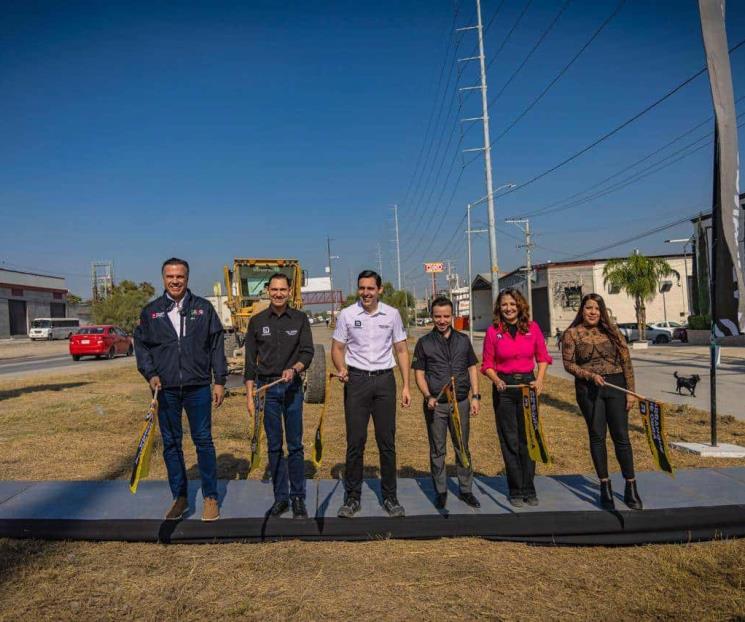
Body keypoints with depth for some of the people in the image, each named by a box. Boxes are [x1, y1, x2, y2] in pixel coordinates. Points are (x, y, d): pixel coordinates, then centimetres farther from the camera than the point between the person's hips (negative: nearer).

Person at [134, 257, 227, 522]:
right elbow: (141, 345, 9)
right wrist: (150, 374, -6)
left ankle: (211, 497, 14)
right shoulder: (150, 311, 6)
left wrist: (220, 381, 0)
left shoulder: (203, 308, 3)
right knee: (171, 443, 9)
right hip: (166, 388, 2)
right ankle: (179, 497, 23)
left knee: (203, 441, 3)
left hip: (198, 386, -2)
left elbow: (216, 346, 3)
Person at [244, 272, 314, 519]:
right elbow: (250, 361, 5)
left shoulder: (300, 319, 4)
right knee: (274, 446, 7)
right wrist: (250, 395, 0)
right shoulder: (257, 321, 4)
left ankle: (298, 498, 13)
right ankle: (280, 498, 17)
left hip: (292, 387, 0)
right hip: (266, 387, 1)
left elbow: (307, 352, -1)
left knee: (295, 445, 3)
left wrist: (294, 369, -22)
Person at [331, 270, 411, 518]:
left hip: (384, 379, 1)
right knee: (355, 441, 2)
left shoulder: (392, 314, 3)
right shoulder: (346, 314, 0)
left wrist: (406, 386, 0)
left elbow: (401, 350, 7)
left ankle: (390, 497, 18)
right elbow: (337, 348, 5)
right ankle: (352, 498, 14)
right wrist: (342, 368, -17)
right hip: (356, 379, -1)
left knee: (387, 441, 6)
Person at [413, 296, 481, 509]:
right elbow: (419, 373, 0)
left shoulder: (463, 340, 8)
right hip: (436, 404, -2)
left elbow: (472, 368, 10)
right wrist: (428, 397, -14)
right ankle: (441, 491, 19)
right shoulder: (424, 343, 1)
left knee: (463, 448, 10)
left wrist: (475, 396, 2)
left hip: (461, 403, 2)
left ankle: (466, 489, 23)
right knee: (437, 450, 7)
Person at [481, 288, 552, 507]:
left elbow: (543, 357, 8)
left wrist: (539, 379, -6)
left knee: (528, 439, 6)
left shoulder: (532, 327, 1)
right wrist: (496, 380, -17)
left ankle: (529, 490, 19)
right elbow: (487, 365, 1)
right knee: (509, 441, 5)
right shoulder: (493, 331, -2)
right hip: (504, 388, -1)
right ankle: (515, 491, 17)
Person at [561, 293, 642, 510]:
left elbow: (626, 361, 4)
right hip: (588, 389, -1)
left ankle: (631, 488, 14)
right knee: (597, 436, 6)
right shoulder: (572, 334, 0)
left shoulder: (611, 331, 5)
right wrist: (590, 375, -16)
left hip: (615, 386, 1)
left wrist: (631, 391, -1)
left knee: (621, 436, 2)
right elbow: (569, 364, -1)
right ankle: (605, 487, 18)